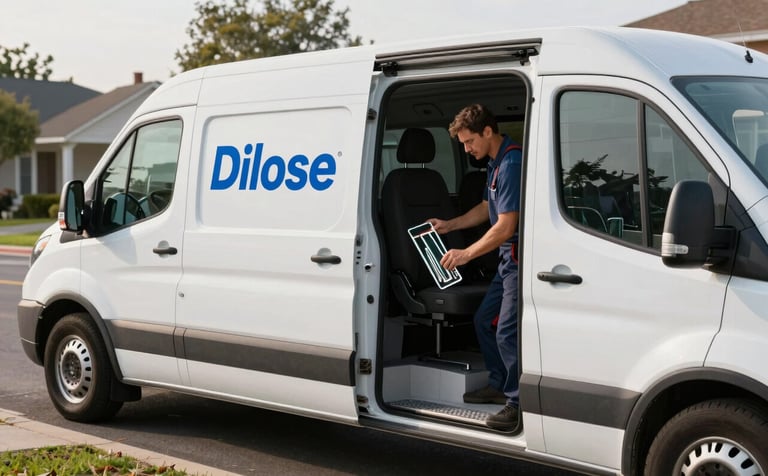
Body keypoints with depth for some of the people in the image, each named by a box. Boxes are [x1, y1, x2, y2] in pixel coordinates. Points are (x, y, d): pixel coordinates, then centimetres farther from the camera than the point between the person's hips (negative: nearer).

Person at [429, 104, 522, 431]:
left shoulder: (511, 164, -21)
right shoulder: (495, 164, 12)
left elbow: (505, 228, -22)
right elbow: (485, 208, 27)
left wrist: (466, 254, -15)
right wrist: (449, 225, 18)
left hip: (520, 257, -11)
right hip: (508, 258, 11)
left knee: (507, 332, -12)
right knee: (484, 320, 18)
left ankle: (518, 403, -4)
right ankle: (499, 384, 31)